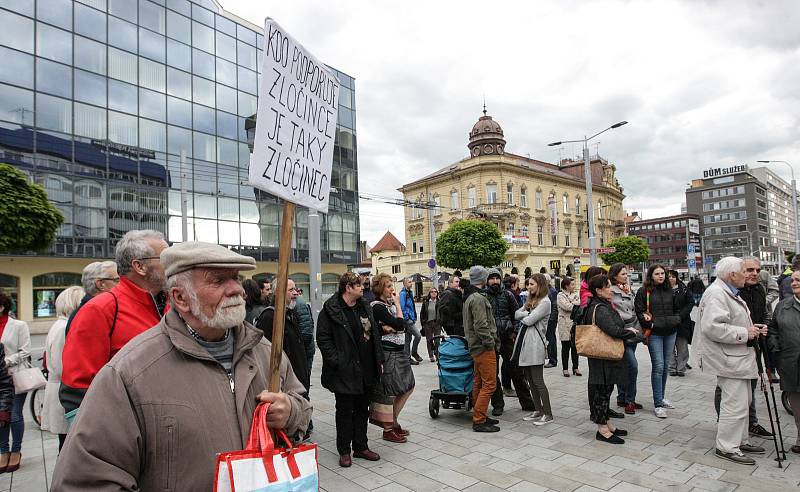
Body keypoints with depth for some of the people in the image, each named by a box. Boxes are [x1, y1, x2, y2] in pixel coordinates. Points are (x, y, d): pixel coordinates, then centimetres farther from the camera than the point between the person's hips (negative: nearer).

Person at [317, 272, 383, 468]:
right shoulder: (330, 310, -11)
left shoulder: (365, 307, 10)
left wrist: (378, 360, 10)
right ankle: (344, 451, 22)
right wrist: (336, 362, -16)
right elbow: (323, 338, -11)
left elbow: (375, 334, 15)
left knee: (362, 410, 16)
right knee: (345, 411, 8)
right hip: (345, 371, -6)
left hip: (367, 370, 6)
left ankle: (361, 447, 30)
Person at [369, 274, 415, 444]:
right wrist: (397, 304, -10)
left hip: (399, 352, 9)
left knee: (408, 387, 15)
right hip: (387, 353, -9)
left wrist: (391, 328, -15)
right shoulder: (377, 306, -14)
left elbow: (405, 325, 3)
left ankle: (391, 420, 29)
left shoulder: (391, 303, 11)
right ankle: (388, 429, 17)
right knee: (388, 391, 2)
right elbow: (399, 324, -19)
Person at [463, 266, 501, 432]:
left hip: (476, 347, 11)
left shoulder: (469, 297, 16)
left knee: (479, 383, 15)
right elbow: (481, 325, -23)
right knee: (489, 384, -7)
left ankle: (479, 416, 23)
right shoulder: (478, 298, -17)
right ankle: (479, 421, -3)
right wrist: (491, 343, -14)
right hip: (484, 348, -11)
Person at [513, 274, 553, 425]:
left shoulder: (545, 302, -9)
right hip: (524, 341, 9)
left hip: (535, 344, -9)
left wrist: (523, 316, 4)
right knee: (530, 381, 12)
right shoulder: (531, 300, 18)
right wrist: (528, 313, -8)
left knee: (538, 381, -3)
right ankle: (538, 411, 22)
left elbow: (529, 320, -16)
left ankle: (548, 414, 7)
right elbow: (517, 314, 9)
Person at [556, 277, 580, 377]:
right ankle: (565, 368, 10)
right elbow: (566, 306, -16)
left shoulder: (576, 294, 15)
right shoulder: (560, 295, -2)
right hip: (565, 324, -4)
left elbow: (580, 303, 1)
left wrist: (571, 304, -12)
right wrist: (576, 305, -5)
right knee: (566, 347, 1)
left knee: (575, 346, 7)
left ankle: (575, 367, 18)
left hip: (575, 323, 5)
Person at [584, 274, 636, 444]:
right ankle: (602, 430, 8)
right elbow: (613, 330, -31)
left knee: (604, 390, 17)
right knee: (602, 390, -1)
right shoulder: (601, 309, -21)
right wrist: (630, 332, -13)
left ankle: (606, 423, 28)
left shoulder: (598, 306, 11)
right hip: (604, 358, -10)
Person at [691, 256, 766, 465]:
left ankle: (740, 441, 34)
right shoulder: (716, 294, -21)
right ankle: (727, 447, 6)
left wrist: (753, 329, 10)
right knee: (735, 404, -6)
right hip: (729, 359, -11)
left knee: (743, 401, 21)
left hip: (738, 357, 11)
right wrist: (745, 333, -21)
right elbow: (713, 327, -30)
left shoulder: (729, 292, 16)